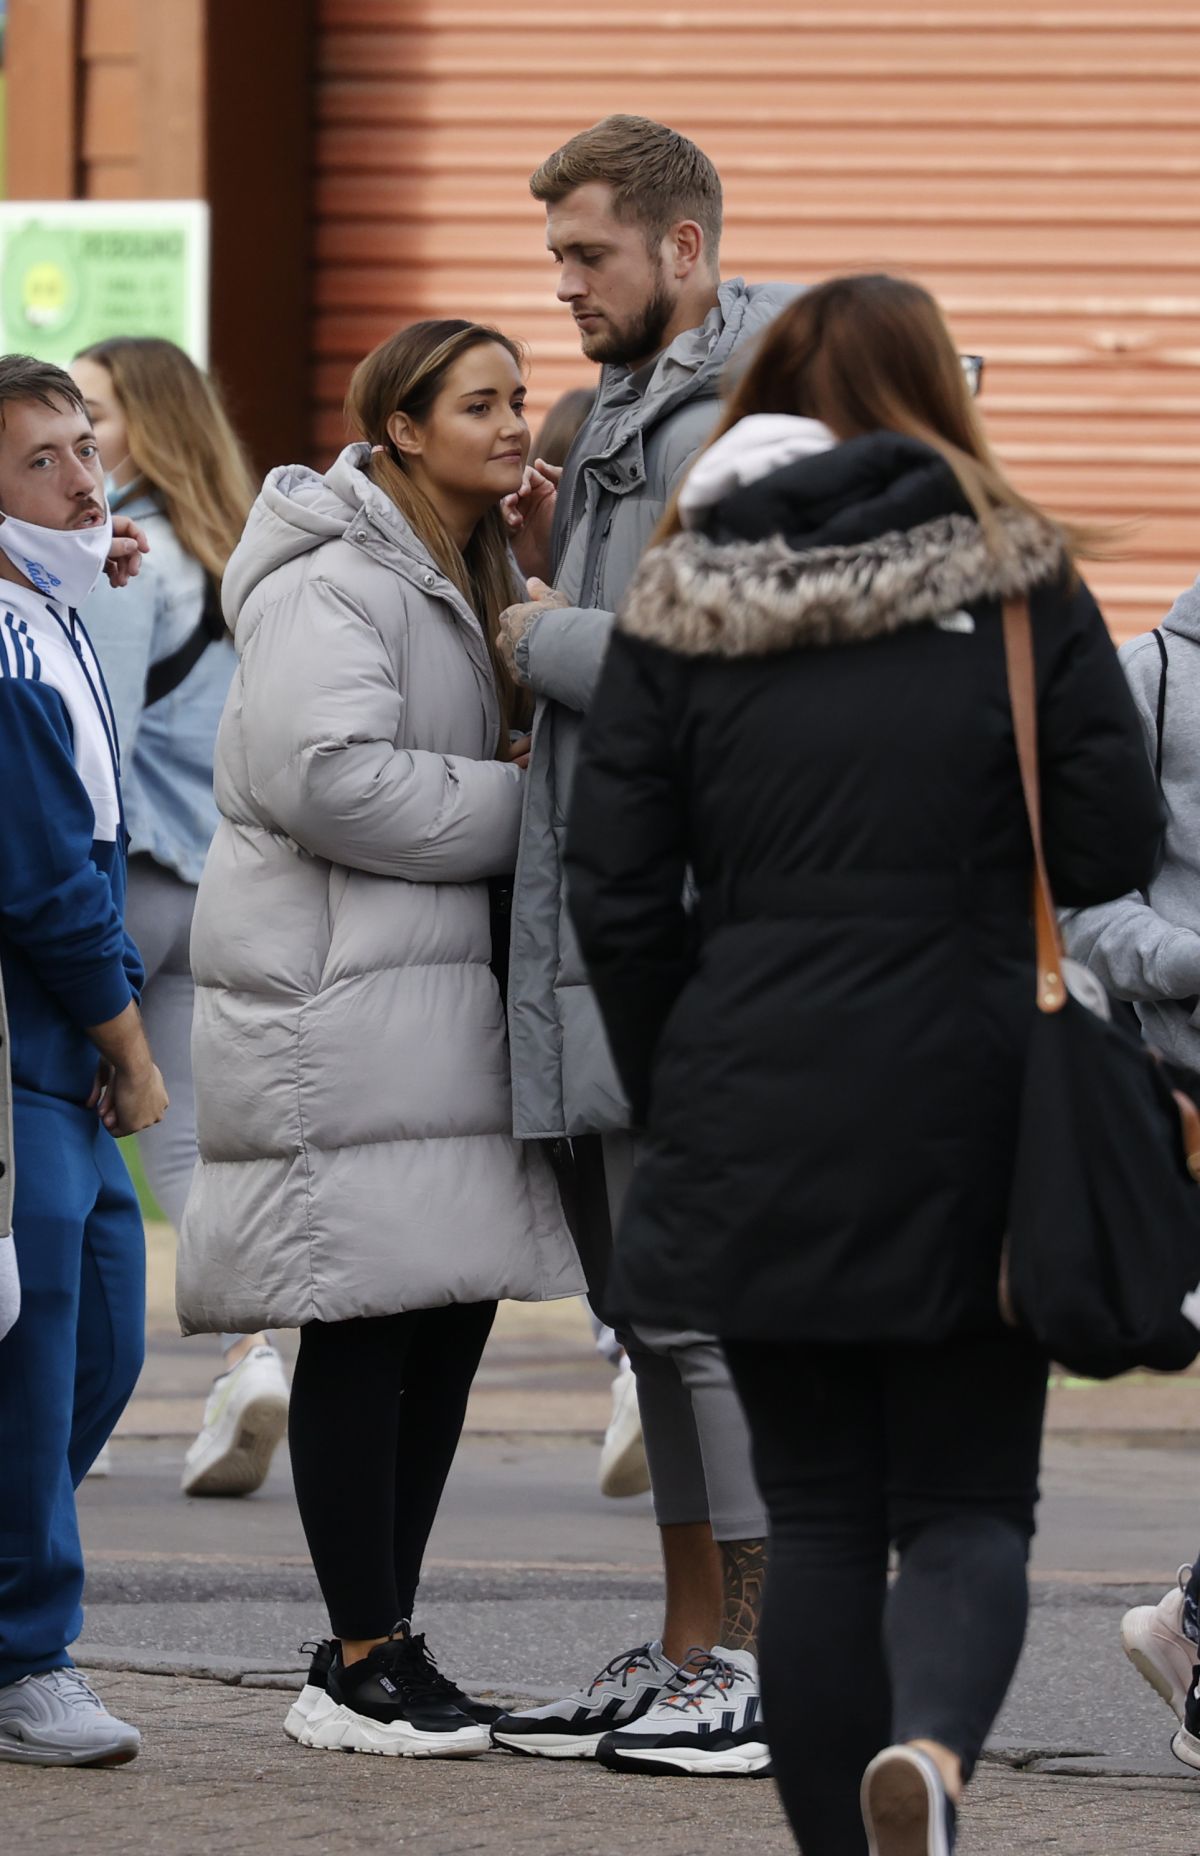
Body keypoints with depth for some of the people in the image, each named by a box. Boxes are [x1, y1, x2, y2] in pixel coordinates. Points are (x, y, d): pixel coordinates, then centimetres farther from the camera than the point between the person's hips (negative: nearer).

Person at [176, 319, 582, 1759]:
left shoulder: (469, 576, 18)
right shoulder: (335, 579, -13)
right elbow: (329, 773, -25)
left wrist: (520, 765, 8)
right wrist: (512, 803, -14)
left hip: (437, 974, 9)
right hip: (334, 981, -9)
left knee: (454, 1304, 7)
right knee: (370, 1316, -7)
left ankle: (375, 1639, 15)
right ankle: (360, 1667, -2)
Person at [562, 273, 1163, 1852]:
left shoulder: (680, 609, 1)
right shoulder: (1021, 587, -3)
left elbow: (614, 893, 1)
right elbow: (1117, 851, -3)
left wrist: (676, 1096, 13)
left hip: (757, 1125, 1)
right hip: (968, 1126, -1)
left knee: (818, 1511, 12)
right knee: (967, 1500, 6)